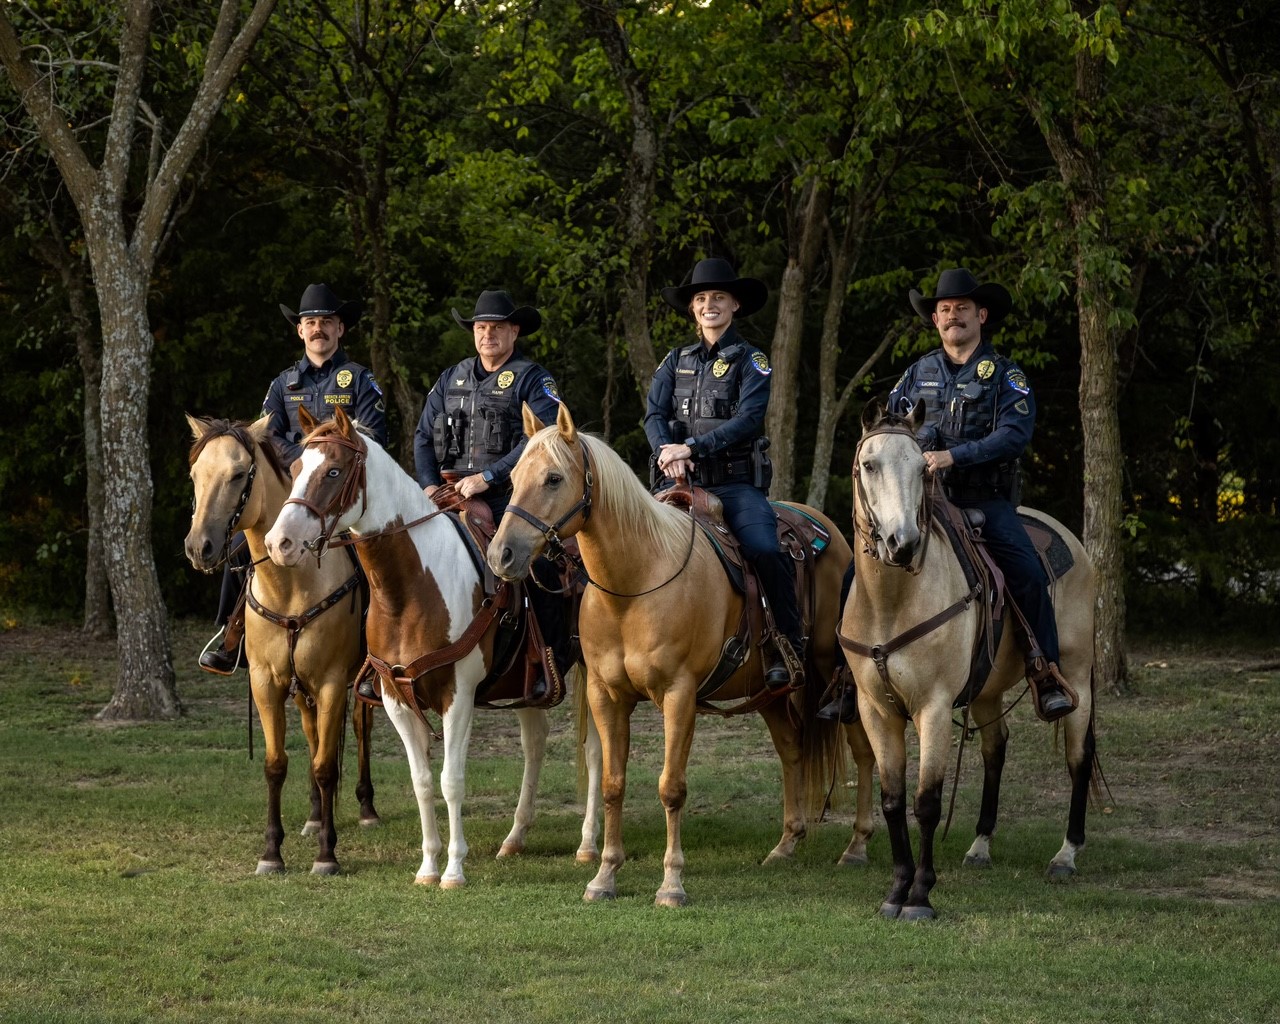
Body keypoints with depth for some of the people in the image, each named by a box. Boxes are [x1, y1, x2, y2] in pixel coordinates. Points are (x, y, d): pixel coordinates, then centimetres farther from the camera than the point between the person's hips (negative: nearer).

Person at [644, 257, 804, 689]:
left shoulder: (750, 361, 4)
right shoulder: (677, 361, 16)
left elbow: (748, 421, -10)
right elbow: (654, 415, 5)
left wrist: (691, 447, -18)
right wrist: (669, 453, -16)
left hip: (736, 483, -4)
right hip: (684, 482, 4)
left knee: (766, 548, -27)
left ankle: (790, 646, -16)